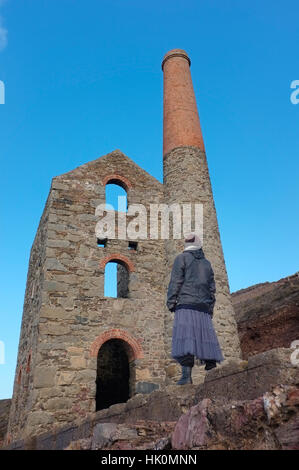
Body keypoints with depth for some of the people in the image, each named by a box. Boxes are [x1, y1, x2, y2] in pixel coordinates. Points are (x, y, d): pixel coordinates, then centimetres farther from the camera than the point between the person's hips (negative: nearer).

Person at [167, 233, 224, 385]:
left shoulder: (182, 258, 6)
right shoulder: (207, 263, 22)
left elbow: (175, 282, -4)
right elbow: (212, 288, 18)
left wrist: (170, 302, -3)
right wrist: (210, 308, 20)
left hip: (186, 305, -5)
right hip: (204, 308, 5)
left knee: (185, 339, -11)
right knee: (206, 339, 6)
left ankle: (186, 376, -19)